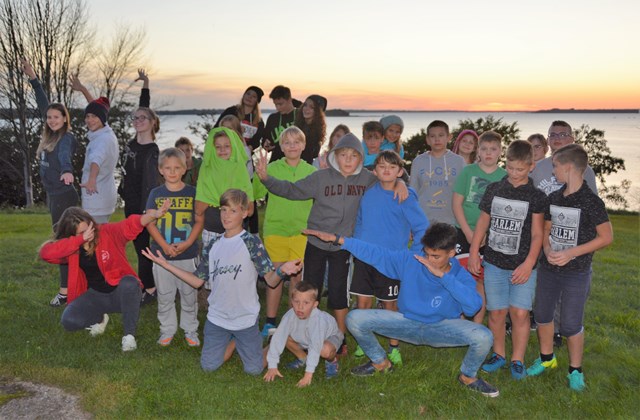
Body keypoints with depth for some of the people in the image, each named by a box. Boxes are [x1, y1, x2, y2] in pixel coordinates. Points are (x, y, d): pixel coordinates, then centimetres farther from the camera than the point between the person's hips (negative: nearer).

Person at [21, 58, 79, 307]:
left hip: (64, 195, -9)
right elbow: (43, 105, 18)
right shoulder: (51, 135, 9)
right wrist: (33, 78, 19)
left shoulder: (67, 138, -14)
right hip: (52, 194, 9)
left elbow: (65, 157, -37)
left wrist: (67, 172, -57)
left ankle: (66, 290, 1)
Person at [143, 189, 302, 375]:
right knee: (208, 366, 7)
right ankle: (232, 341, 34)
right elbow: (197, 281, 6)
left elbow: (271, 280, -15)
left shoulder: (252, 242, -11)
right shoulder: (213, 244, 2)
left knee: (253, 369, 1)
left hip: (246, 318, -4)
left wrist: (282, 270, -39)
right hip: (217, 317, 4)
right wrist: (166, 265, 2)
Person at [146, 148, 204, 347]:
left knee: (189, 294, 8)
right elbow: (150, 224, 0)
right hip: (162, 254, 1)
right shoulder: (156, 194, 2)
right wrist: (165, 246, -13)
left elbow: (199, 221, 0)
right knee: (165, 295, 11)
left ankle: (190, 329, 23)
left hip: (188, 254, -1)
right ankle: (167, 330, 26)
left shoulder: (192, 192, 0)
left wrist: (187, 243, -14)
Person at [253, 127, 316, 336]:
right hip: (275, 229, -1)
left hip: (301, 231, 1)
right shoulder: (271, 168, 0)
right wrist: (259, 174, -11)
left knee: (297, 276, 7)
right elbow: (256, 194, 2)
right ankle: (270, 322, 14)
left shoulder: (311, 172, 4)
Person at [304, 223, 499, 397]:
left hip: (442, 328, -1)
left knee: (483, 336, -30)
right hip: (407, 322, 2)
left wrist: (442, 275, -38)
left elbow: (474, 305, -37)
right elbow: (375, 253, -11)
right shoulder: (410, 261, -14)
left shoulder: (461, 276, -18)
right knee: (355, 319, -15)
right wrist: (337, 239, -16)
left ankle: (468, 376, 6)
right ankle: (380, 362, 15)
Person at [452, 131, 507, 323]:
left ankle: (477, 324, 18)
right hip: (465, 233, -1)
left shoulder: (505, 177, 2)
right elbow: (456, 203, -2)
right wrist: (468, 232, -9)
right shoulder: (468, 171, 0)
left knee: (482, 280, 8)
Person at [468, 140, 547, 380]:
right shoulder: (494, 190, 6)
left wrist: (528, 264, -13)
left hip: (523, 265, -2)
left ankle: (517, 360, 12)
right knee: (496, 312, 6)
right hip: (494, 262, 2)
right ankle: (498, 354, 24)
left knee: (520, 313, -5)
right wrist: (473, 253, 6)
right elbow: (482, 224, 10)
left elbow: (537, 234, -4)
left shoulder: (536, 196, -1)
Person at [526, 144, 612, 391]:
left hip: (577, 273, -6)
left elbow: (606, 237, -12)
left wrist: (570, 253, -19)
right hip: (548, 268, 6)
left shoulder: (591, 201, -14)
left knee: (571, 324, 1)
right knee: (542, 315, 14)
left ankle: (575, 370, 23)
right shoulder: (554, 198, 3)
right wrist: (548, 251, -10)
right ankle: (546, 358, 36)